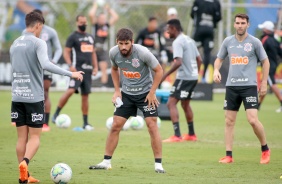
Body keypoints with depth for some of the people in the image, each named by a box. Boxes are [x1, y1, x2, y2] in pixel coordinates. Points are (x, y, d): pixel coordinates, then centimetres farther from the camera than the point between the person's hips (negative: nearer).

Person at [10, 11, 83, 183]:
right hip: (34, 97, -5)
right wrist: (71, 74, -25)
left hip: (17, 97, 5)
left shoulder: (15, 44, 12)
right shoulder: (38, 43, -9)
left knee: (22, 137, 9)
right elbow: (45, 64, -25)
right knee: (35, 137, 0)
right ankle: (25, 162, -26)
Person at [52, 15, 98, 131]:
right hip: (77, 69, -6)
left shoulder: (90, 37, 19)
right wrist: (70, 65, -19)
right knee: (70, 91, -21)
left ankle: (85, 123, 10)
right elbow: (66, 52, -6)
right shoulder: (73, 37, -1)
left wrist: (95, 66, 13)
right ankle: (56, 114, -10)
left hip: (88, 69, 6)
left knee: (85, 95, 7)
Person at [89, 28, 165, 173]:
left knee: (152, 126, -11)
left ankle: (158, 164, -4)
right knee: (115, 126, -1)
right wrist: (117, 90, 3)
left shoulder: (142, 52, -23)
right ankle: (106, 162, 7)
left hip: (145, 92, -4)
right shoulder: (114, 53, -10)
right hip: (126, 93, 4)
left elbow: (159, 70, -12)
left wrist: (152, 93, -14)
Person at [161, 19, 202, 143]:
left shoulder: (178, 42, -13)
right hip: (193, 77, 9)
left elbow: (178, 62, -25)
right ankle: (191, 135, 30)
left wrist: (165, 75, -21)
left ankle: (177, 136, -19)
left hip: (183, 77, -9)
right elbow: (199, 60, 18)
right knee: (185, 104, 23)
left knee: (171, 103, -10)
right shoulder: (189, 40, 15)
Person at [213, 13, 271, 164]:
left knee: (253, 120, -13)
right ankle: (228, 155, 7)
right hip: (231, 85, 4)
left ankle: (265, 150, 6)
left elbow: (265, 62, 5)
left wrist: (264, 83, 0)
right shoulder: (228, 41, 7)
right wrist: (216, 70, -3)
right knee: (229, 121, 2)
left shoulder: (254, 42, -1)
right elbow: (219, 59, 18)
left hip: (249, 85, -4)